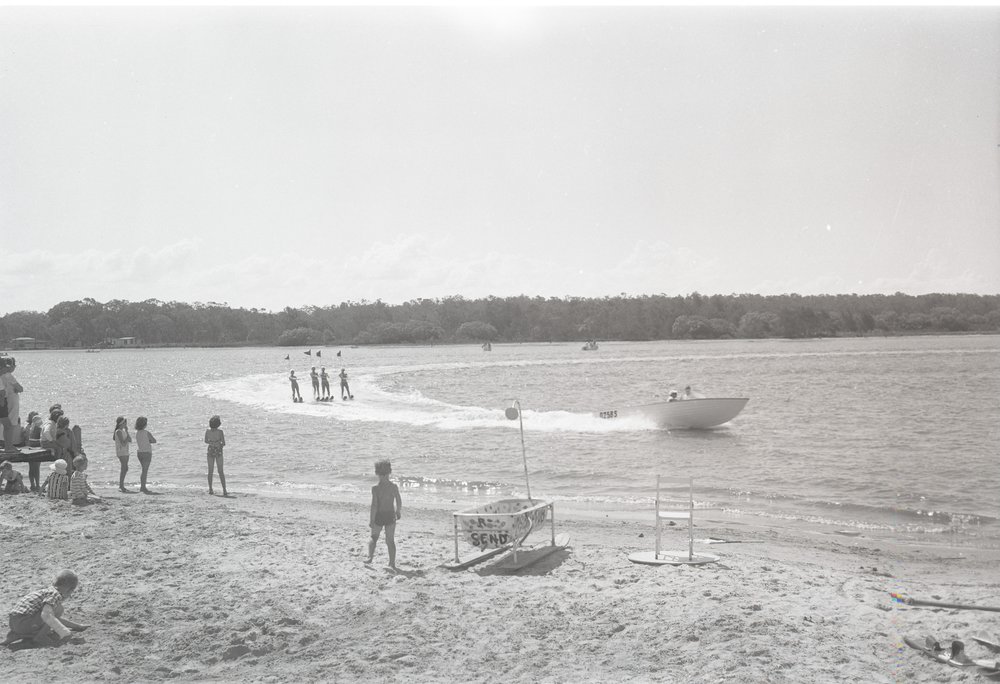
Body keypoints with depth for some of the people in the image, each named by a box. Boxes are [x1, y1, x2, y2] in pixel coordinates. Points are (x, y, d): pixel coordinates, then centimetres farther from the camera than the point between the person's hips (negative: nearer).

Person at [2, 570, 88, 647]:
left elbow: (56, 618, 35)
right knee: (58, 608, -10)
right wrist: (64, 632, -27)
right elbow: (45, 615, -27)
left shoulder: (50, 591, 22)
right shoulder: (56, 595, -10)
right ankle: (40, 636, -8)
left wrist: (76, 626, 36)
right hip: (22, 622, -10)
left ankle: (16, 635, 14)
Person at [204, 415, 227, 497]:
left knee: (210, 471, 14)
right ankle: (224, 490, 0)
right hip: (218, 451, -2)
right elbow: (223, 443, -14)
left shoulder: (207, 431, -6)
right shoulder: (220, 432, -16)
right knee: (221, 471, 4)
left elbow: (206, 441, 8)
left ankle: (210, 489, 14)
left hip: (210, 451, 2)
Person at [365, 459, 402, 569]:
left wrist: (372, 520, -11)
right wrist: (399, 512, 20)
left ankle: (370, 556, 14)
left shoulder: (376, 488, -14)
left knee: (373, 537, 21)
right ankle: (392, 563, 10)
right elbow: (399, 502, 1)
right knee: (390, 540, 10)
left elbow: (374, 505, -16)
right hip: (390, 515, 2)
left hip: (379, 516, -2)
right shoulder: (394, 487, -6)